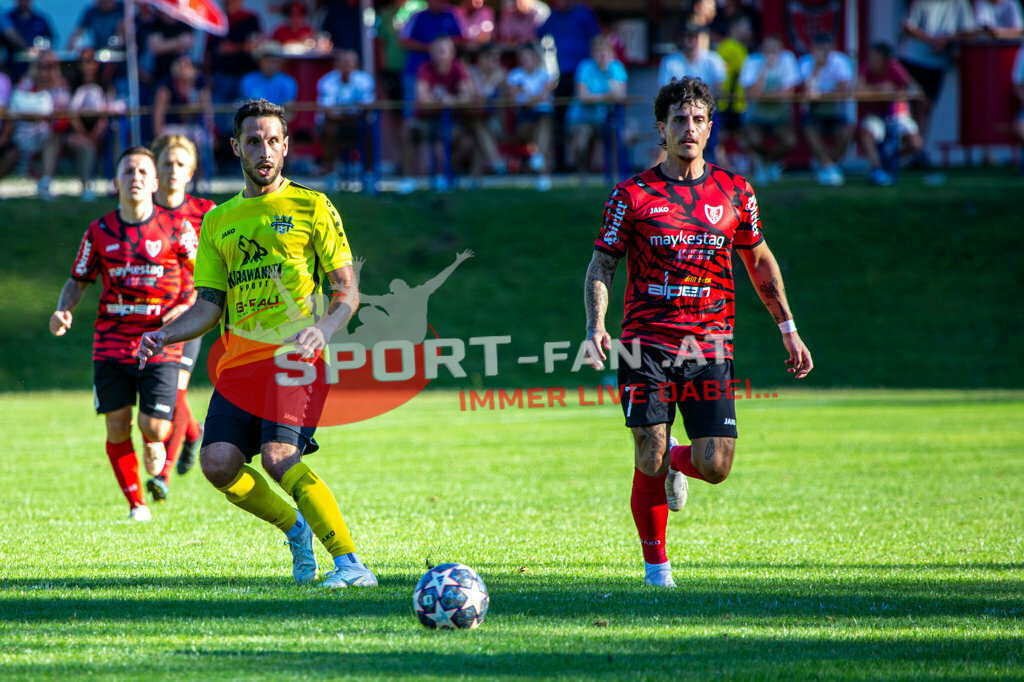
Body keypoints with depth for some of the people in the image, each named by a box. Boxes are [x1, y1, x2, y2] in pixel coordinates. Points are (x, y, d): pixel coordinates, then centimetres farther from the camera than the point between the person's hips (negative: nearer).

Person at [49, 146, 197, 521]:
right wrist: (63, 310, -6)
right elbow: (78, 280, 13)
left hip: (160, 345, -2)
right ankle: (136, 503, 15)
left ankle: (154, 443, 29)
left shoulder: (174, 229, -2)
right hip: (111, 345, 2)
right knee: (117, 427, -1)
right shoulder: (99, 232, 3)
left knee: (154, 426, -10)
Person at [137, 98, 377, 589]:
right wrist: (165, 335, -1)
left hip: (295, 353, -5)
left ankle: (351, 563, -21)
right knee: (217, 462, -12)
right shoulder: (217, 222, 18)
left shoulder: (311, 208, 5)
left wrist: (323, 328, -18)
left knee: (279, 457, -24)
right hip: (240, 359, 5)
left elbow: (347, 291, 2)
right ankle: (295, 528, 13)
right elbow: (208, 306, 18)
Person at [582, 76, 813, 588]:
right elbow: (602, 264, 2)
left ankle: (677, 462, 29)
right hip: (646, 345, -2)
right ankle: (655, 561, 11)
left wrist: (788, 330, 16)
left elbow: (759, 261, 19)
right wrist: (596, 326, -15)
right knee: (649, 460, -10)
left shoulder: (734, 193, 7)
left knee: (715, 466, -8)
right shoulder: (633, 195, 0)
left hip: (710, 348, 2)